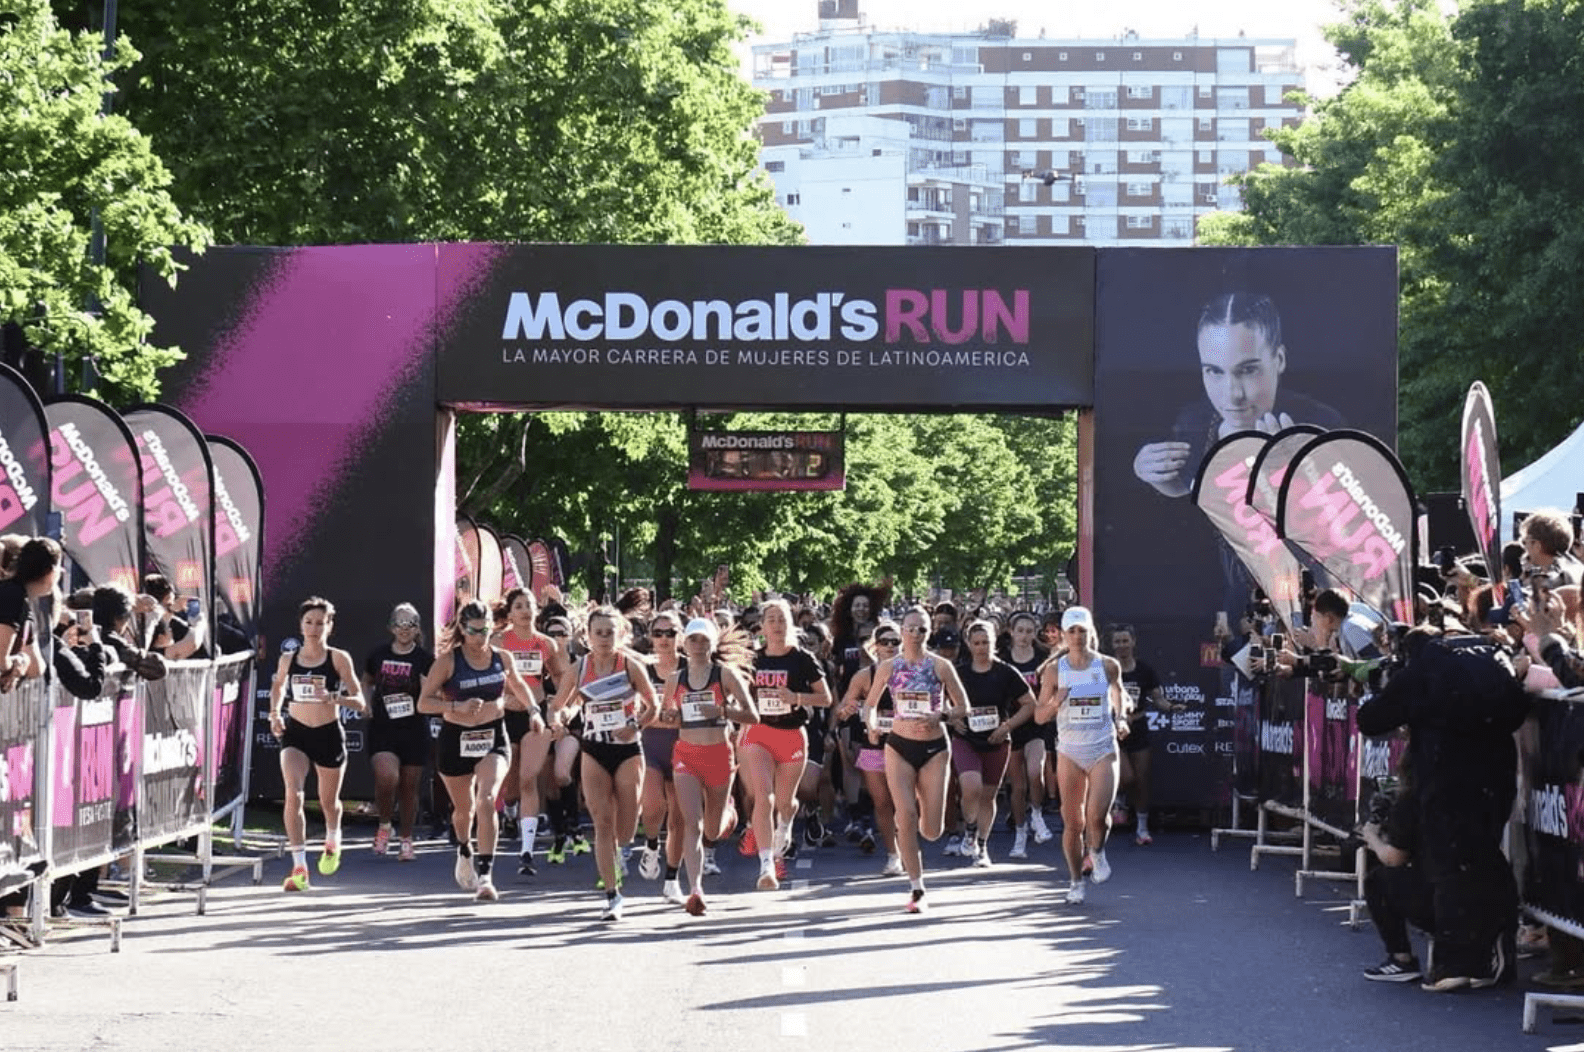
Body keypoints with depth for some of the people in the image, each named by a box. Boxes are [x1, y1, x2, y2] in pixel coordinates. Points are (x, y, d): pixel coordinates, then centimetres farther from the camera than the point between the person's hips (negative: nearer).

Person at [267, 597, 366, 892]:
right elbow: (277, 685, 23)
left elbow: (360, 703, -9)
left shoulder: (339, 659, -7)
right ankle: (299, 868, -21)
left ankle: (332, 842, 53)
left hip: (329, 734, -1)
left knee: (328, 801, 17)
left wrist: (333, 697, -27)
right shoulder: (288, 659, 1)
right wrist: (275, 713, 5)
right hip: (295, 733, 1)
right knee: (293, 793, -21)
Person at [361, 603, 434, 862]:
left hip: (414, 731, 0)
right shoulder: (378, 654, 4)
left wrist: (427, 686, -23)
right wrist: (367, 704, 5)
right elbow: (367, 682, 22)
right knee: (387, 778, -20)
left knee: (409, 787, 7)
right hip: (382, 728, 0)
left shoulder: (425, 659, -1)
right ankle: (384, 826, 7)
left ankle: (407, 839, 25)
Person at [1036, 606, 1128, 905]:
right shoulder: (1054, 670, 0)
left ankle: (1096, 852, 16)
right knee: (1072, 822, 3)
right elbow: (1039, 715, 3)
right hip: (1069, 751, 1)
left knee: (1097, 815, -17)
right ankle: (1075, 880, 21)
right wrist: (1055, 704, -17)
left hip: (1103, 749, -1)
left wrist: (1120, 719, 5)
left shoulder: (1108, 666, 0)